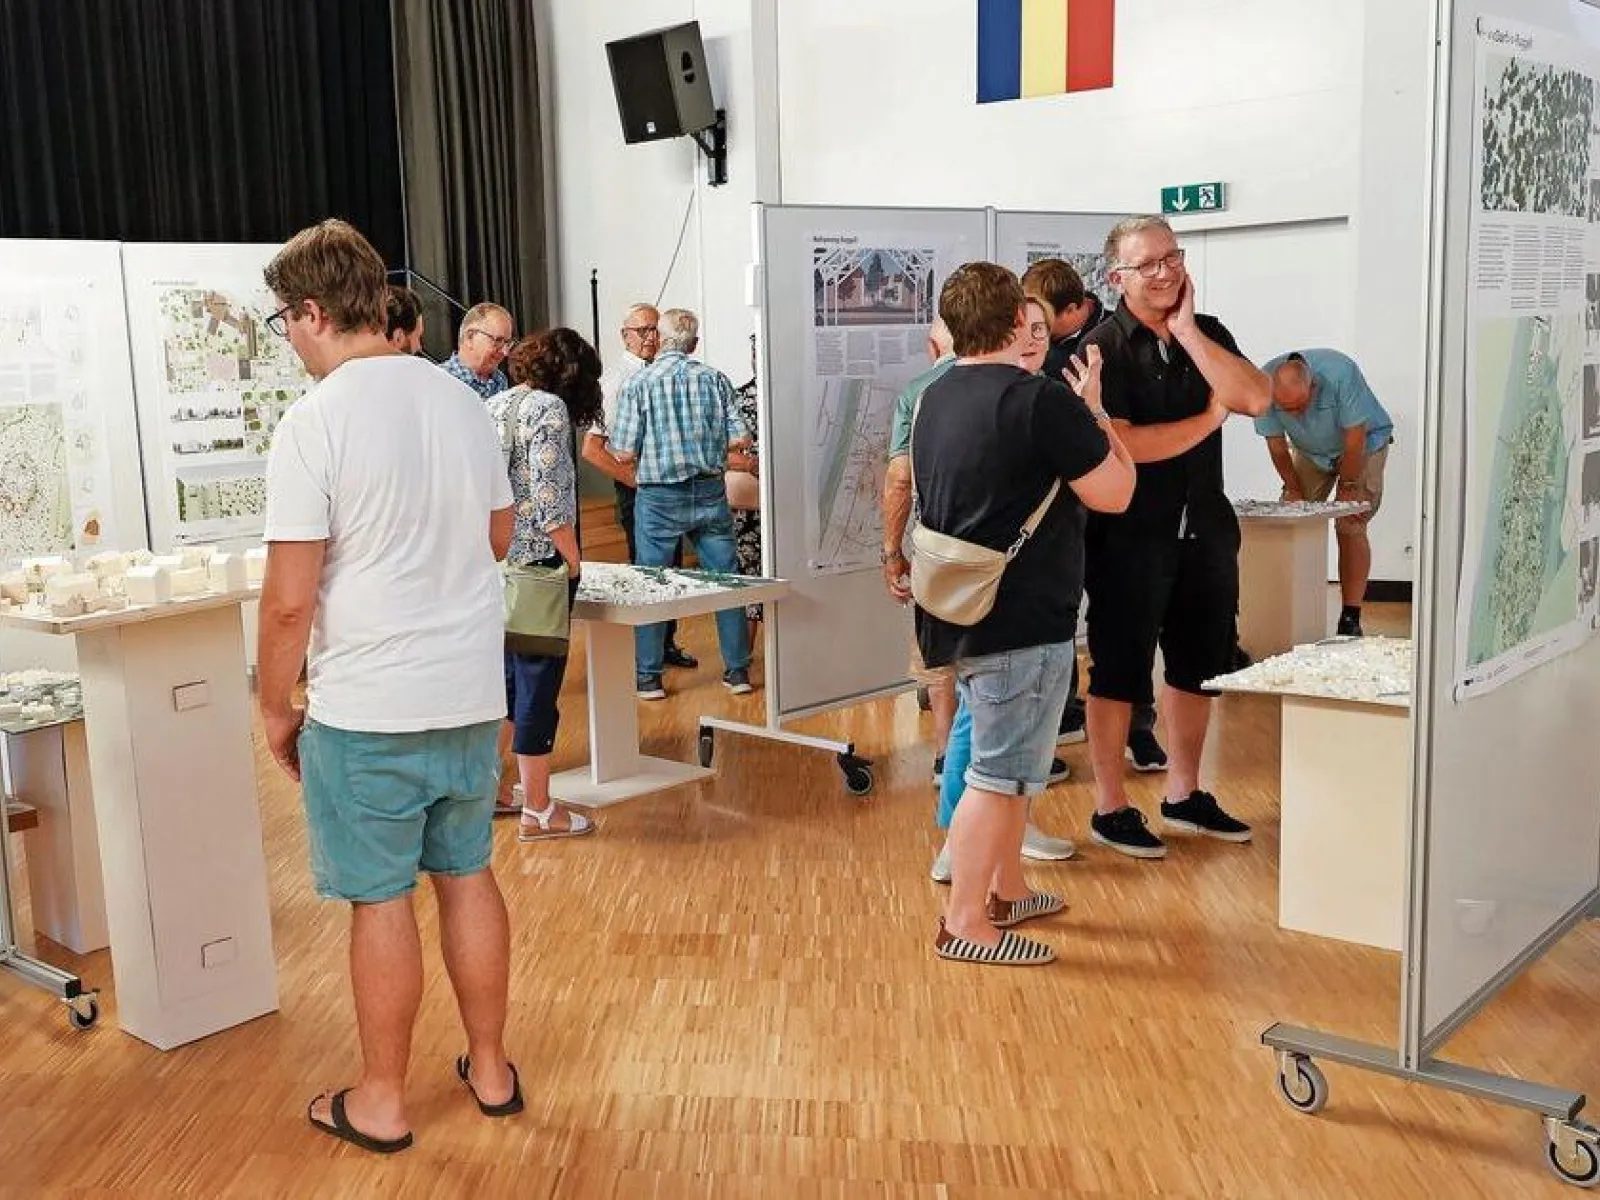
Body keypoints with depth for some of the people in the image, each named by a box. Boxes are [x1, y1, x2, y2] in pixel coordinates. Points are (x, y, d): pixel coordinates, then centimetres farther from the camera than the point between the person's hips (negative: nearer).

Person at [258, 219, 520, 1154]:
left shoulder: (316, 421, -15)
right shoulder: (464, 402, 3)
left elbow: (290, 598, -15)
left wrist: (278, 706, -2)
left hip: (367, 709, -6)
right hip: (473, 692, 6)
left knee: (382, 898, 7)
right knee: (468, 875, 17)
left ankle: (382, 1102, 22)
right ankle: (491, 1069, 30)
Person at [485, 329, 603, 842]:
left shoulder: (493, 405, 12)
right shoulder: (548, 407, -12)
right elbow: (548, 496, -19)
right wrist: (574, 560, -10)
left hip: (495, 564, 8)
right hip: (537, 563, -8)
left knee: (507, 676, 19)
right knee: (538, 681, 0)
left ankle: (493, 786, 30)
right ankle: (537, 811, 8)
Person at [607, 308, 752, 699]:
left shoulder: (639, 384, -8)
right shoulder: (714, 378, -1)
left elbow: (626, 452, -9)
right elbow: (739, 439, -3)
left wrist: (610, 444, 14)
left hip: (659, 499, -2)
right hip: (710, 493, 2)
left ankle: (648, 677, 13)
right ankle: (737, 670, 16)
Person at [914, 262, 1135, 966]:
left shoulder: (935, 400, 9)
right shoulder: (1040, 400, -18)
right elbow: (1114, 493, -12)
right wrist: (1095, 410, 2)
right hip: (1022, 621, -9)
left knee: (1008, 760, 21)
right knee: (1000, 773, 0)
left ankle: (1006, 891, 34)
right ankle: (964, 924, 7)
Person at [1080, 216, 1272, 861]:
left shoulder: (1208, 334, 8)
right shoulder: (1104, 348, -9)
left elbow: (1256, 399, -9)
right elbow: (1120, 445, -20)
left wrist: (1187, 332, -12)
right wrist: (1207, 420, -10)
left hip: (1204, 528, 6)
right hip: (1130, 535, -6)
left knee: (1198, 662, 15)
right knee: (1120, 668, 3)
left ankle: (1184, 794, 31)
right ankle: (1109, 807, 15)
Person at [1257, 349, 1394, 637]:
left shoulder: (1340, 374, -37)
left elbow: (1355, 438, -27)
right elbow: (1276, 444, -13)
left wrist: (1348, 487, -20)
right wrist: (1294, 490, -13)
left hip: (1364, 443, -4)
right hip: (1310, 450, 4)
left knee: (1349, 526, -14)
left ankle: (1350, 618, -13)